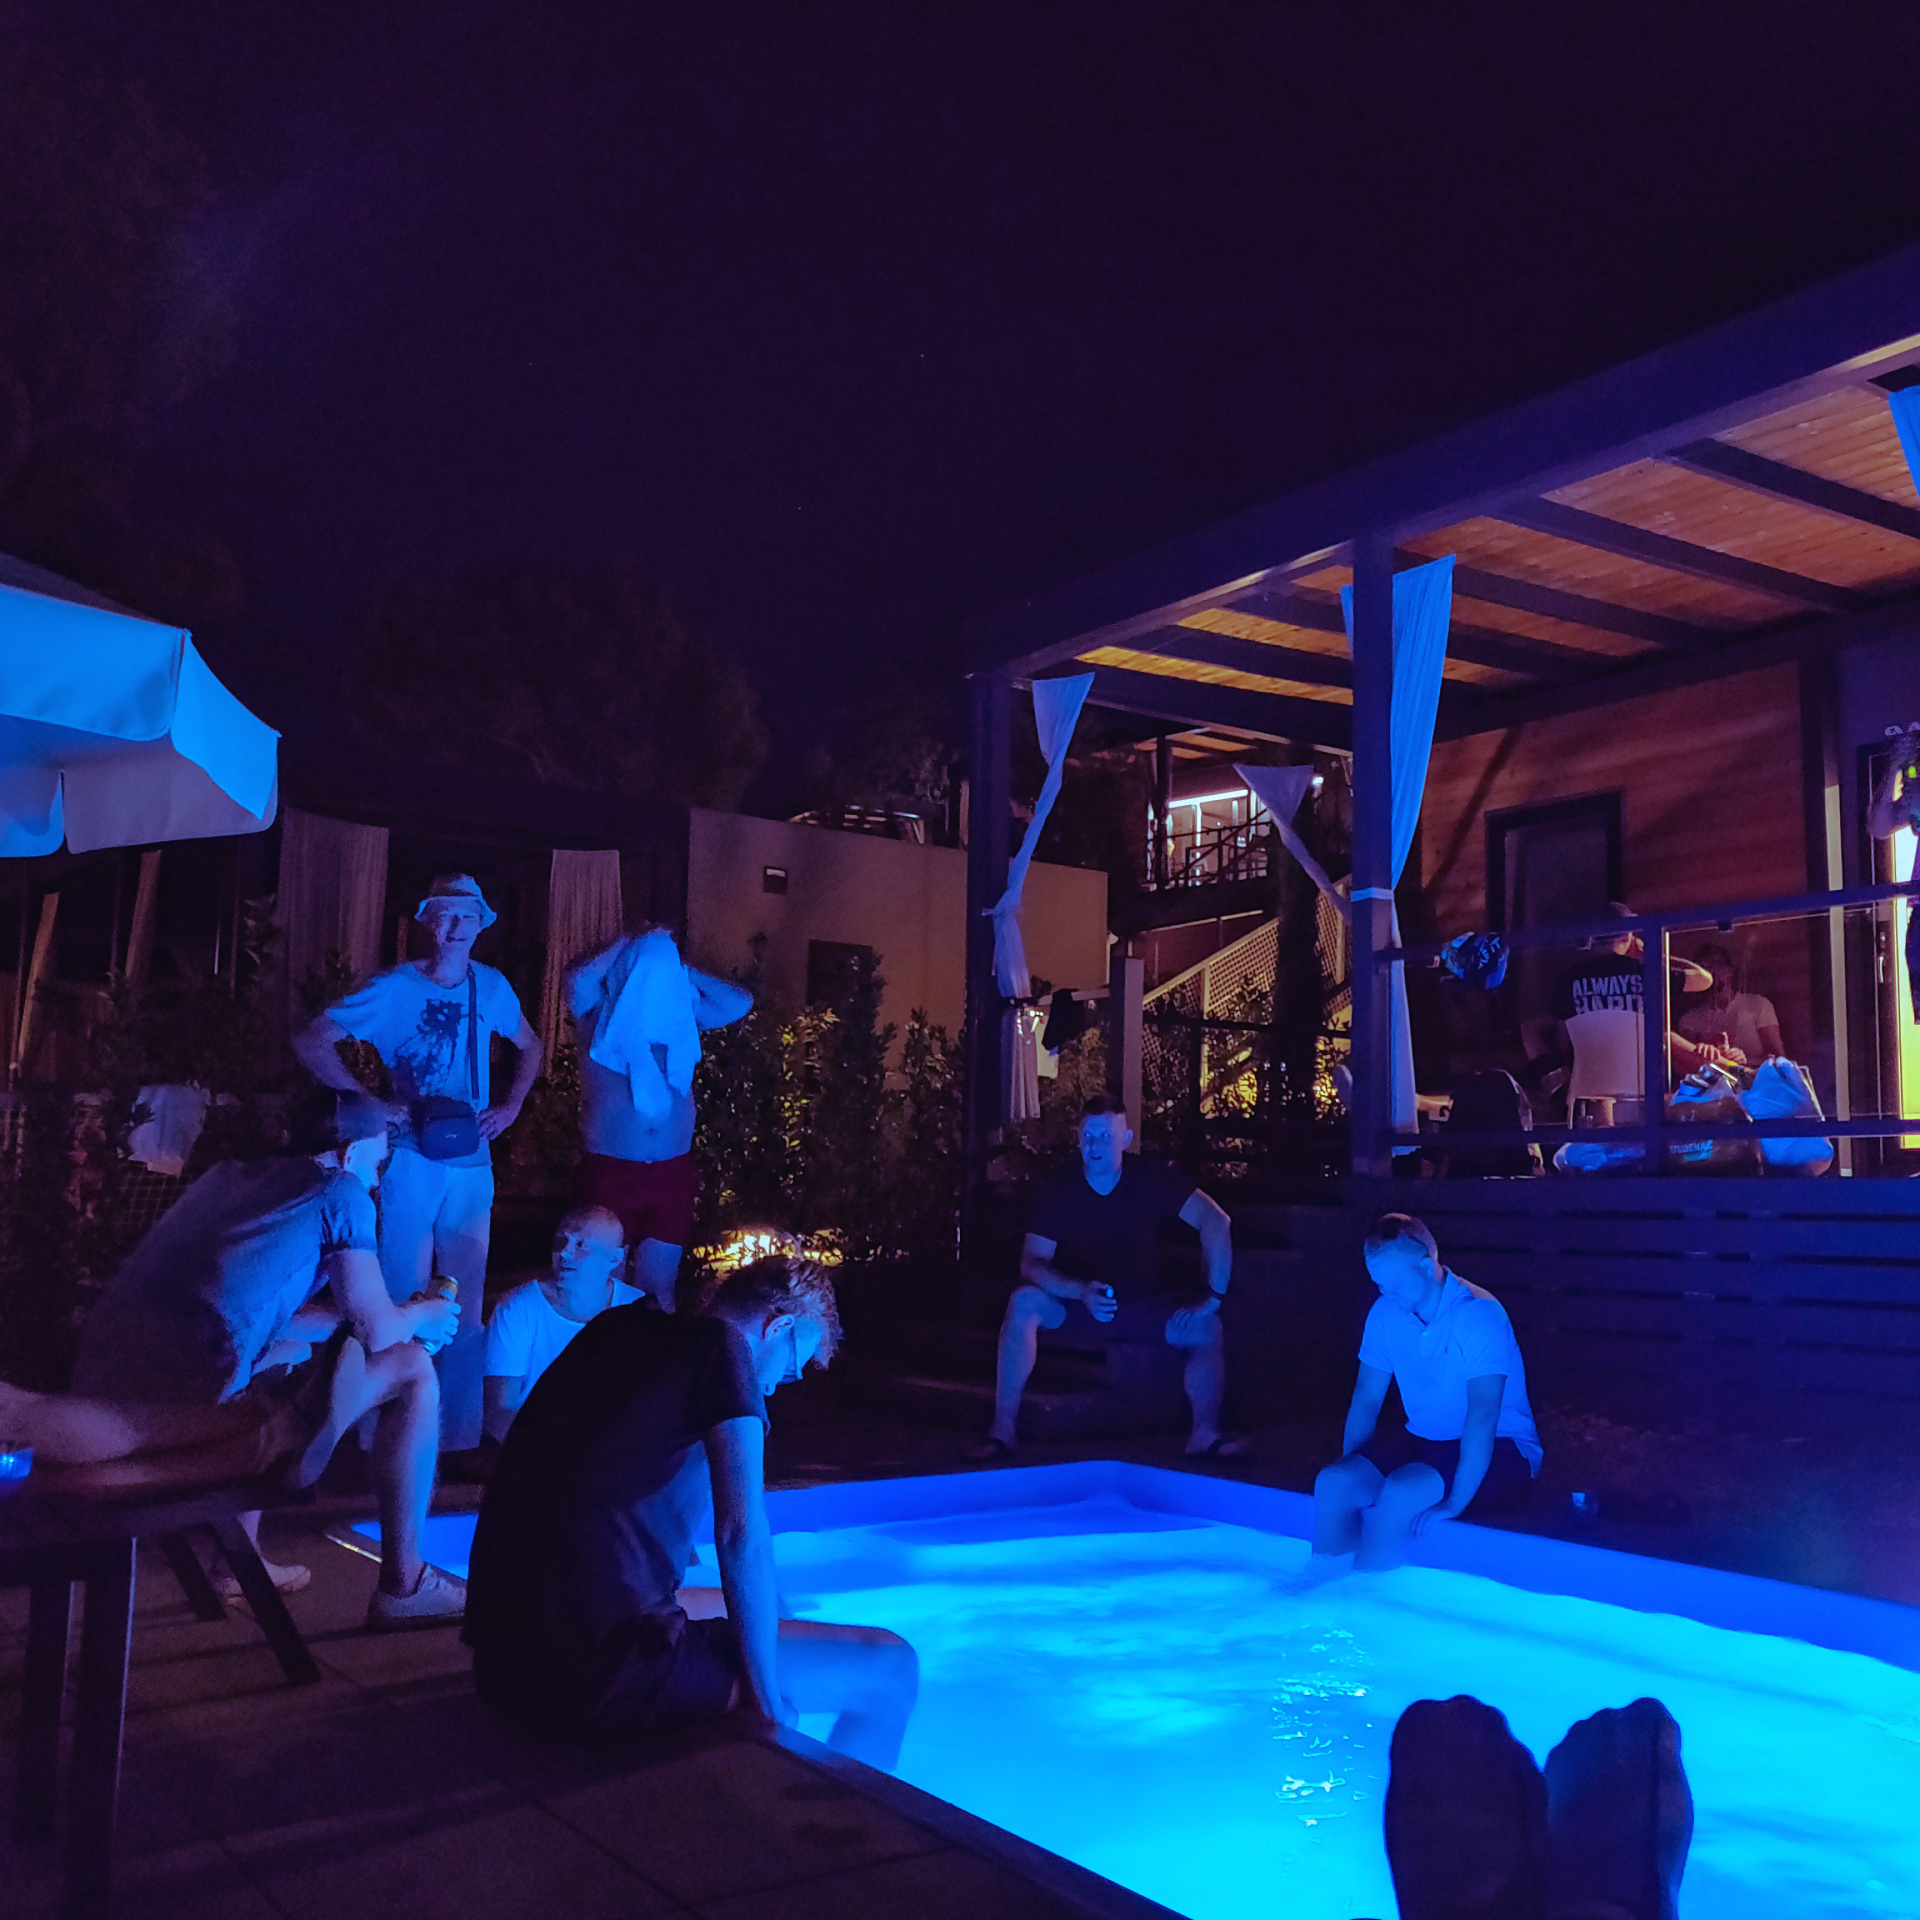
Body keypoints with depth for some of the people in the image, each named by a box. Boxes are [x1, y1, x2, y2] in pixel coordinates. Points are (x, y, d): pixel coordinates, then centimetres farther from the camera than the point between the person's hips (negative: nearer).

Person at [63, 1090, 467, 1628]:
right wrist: (424, 1313, 26)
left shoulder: (229, 1175, 25)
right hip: (204, 1391, -8)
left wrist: (402, 1316, 36)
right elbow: (376, 1330, 2)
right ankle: (403, 1584, 10)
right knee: (412, 1369, 8)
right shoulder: (342, 1192, 4)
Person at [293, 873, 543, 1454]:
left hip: (472, 1164, 4)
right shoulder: (394, 988, -5)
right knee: (406, 1303, -1)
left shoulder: (491, 987, 7)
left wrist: (511, 1106, 9)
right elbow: (310, 1041, -8)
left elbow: (530, 1046, 24)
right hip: (411, 1161, -4)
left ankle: (459, 1439, 16)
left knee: (466, 1308, 6)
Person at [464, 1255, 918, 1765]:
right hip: (605, 1678, -9)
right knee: (890, 1665, 1)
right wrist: (764, 1703, -5)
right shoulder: (722, 1345, -6)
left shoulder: (614, 1327, 17)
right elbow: (741, 1533, -14)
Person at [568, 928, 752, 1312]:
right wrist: (625, 946, -2)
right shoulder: (599, 1017, 1)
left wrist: (680, 969, 7)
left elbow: (741, 1003, 5)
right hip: (611, 1170, -3)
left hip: (673, 1171, 3)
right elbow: (579, 981, -19)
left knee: (658, 1289, 11)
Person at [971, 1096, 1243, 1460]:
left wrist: (1214, 1297, -24)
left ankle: (1205, 1432, -9)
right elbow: (1031, 1263, -17)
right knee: (1024, 1302, -30)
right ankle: (1004, 1428, -27)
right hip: (1074, 1303, 0)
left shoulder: (1150, 1180, -12)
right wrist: (1081, 1291, -35)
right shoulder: (1057, 1191, -11)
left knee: (1207, 1328, -24)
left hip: (1142, 1304, 1)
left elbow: (1216, 1222, -18)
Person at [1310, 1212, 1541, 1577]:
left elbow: (1483, 1415, -25)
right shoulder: (1386, 1313, 1)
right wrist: (1350, 1470, -5)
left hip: (1500, 1453, -6)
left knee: (1398, 1493, -32)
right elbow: (1366, 1400, 6)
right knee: (1331, 1483, -19)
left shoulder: (1479, 1315, -19)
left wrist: (1455, 1504, -30)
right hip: (1424, 1446, 6)